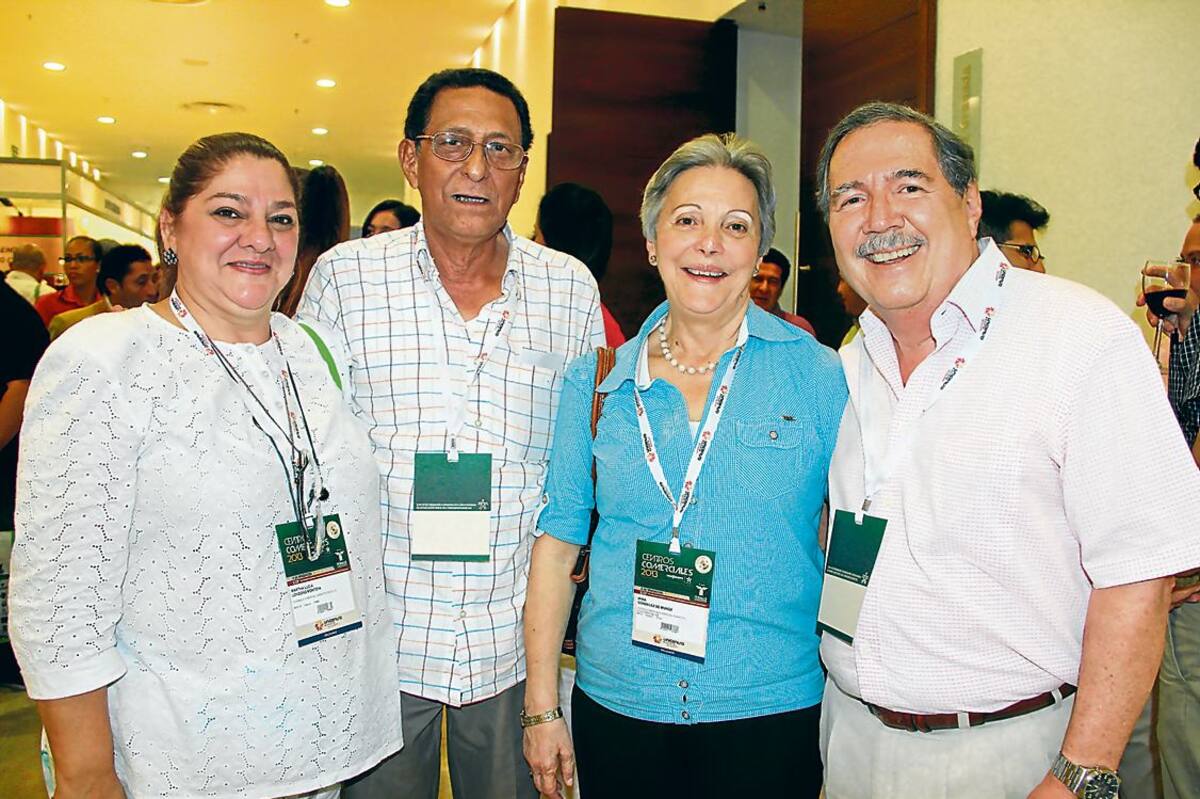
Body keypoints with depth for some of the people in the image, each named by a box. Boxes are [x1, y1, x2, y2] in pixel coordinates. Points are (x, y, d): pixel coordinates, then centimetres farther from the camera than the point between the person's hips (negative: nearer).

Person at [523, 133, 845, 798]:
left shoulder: (817, 374, -5)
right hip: (615, 710, 2)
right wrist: (541, 707, 2)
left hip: (772, 714, -1)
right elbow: (558, 538, 3)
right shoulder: (596, 381, 1)